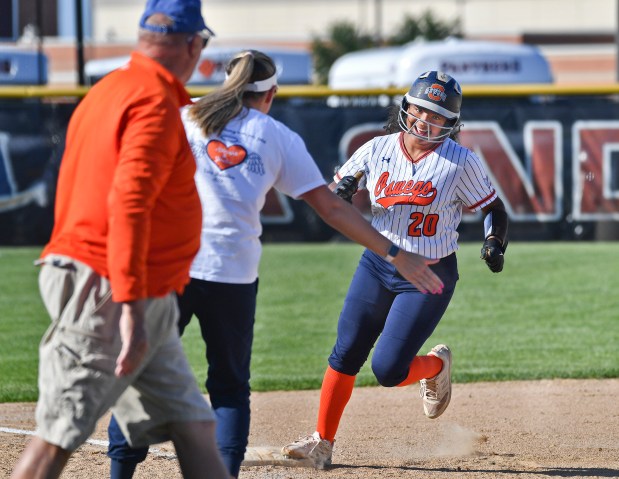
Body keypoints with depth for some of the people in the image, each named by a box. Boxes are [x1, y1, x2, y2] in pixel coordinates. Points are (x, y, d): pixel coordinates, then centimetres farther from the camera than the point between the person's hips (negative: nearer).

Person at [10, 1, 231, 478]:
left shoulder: (109, 91, 17)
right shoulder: (155, 102, -13)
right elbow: (128, 205, -24)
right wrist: (131, 308, -29)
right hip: (109, 295, -10)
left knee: (195, 428, 6)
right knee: (60, 437, -9)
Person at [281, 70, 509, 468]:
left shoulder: (461, 162, -11)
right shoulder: (378, 150, -3)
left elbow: (494, 208, -2)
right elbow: (337, 188, 8)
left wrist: (495, 243, -21)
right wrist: (343, 191, -16)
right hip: (377, 265, 4)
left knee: (388, 369, -10)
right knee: (345, 356, 3)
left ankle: (437, 367, 23)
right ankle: (322, 442, 15)